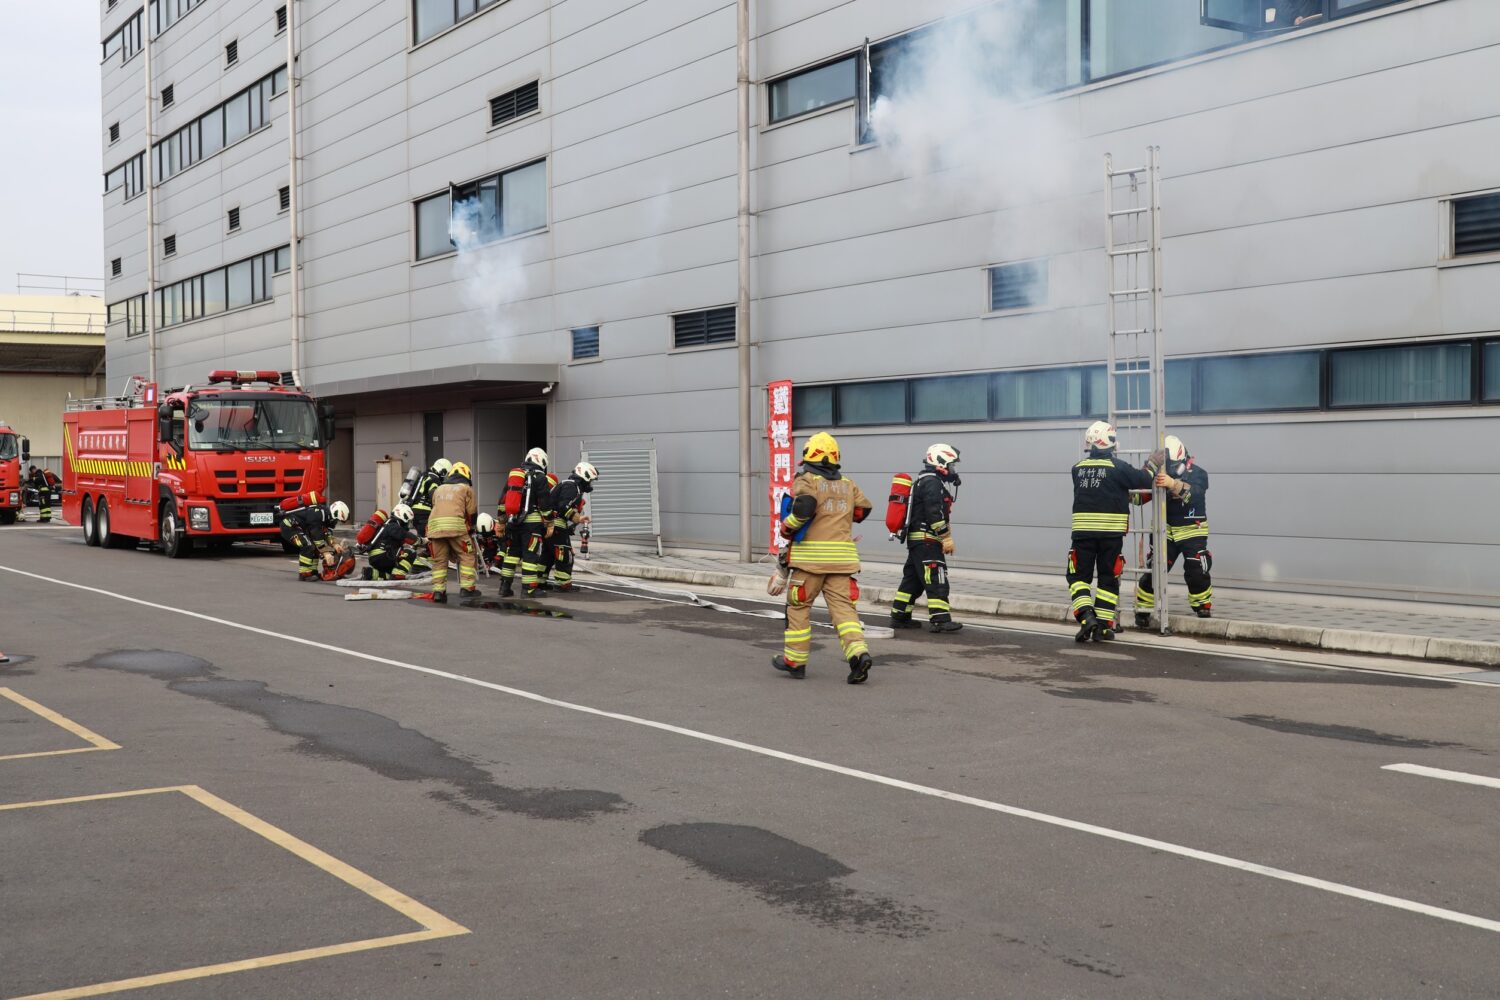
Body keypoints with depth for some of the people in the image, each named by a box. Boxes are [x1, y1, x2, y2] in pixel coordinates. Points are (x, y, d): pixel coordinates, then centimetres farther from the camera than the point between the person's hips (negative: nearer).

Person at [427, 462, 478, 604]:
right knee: (467, 557, 6)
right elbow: (471, 512, 13)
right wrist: (471, 528, 31)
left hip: (435, 525, 4)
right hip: (456, 525, -4)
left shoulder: (439, 489, 31)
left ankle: (438, 591, 1)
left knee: (439, 560, 8)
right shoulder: (466, 488, 18)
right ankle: (466, 587, -1)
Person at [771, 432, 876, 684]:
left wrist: (786, 529, -7)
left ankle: (794, 660, 16)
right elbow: (863, 509, 17)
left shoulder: (807, 481, -4)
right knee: (843, 606, 0)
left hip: (810, 555, -4)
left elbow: (804, 506, -22)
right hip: (842, 556, 4)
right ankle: (858, 652, -20)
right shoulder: (848, 485, 13)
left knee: (799, 607, 9)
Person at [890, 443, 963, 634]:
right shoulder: (932, 482, -11)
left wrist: (944, 537, 25)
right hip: (926, 540, -11)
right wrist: (946, 537, -17)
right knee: (936, 580, -12)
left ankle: (899, 617, 17)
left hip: (916, 540, 11)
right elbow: (935, 513, -20)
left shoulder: (924, 482, 23)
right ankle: (940, 620, -15)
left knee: (913, 579, 13)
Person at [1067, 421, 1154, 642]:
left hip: (1082, 530, 2)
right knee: (1108, 578, 9)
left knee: (1079, 575, 10)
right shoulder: (1117, 467, -8)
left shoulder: (1078, 468, 5)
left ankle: (1086, 616, -10)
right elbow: (1143, 480, -7)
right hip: (1111, 533, -2)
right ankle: (1103, 626, 7)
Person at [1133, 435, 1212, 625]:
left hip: (1192, 530, -2)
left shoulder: (1197, 474, -11)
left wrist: (1173, 484, -49)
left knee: (1197, 571, -6)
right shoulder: (1159, 474, -1)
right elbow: (1140, 496, -9)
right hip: (1165, 530, 2)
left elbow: (1192, 494, -32)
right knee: (1153, 569, -6)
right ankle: (1143, 608, 5)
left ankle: (1203, 606, 17)